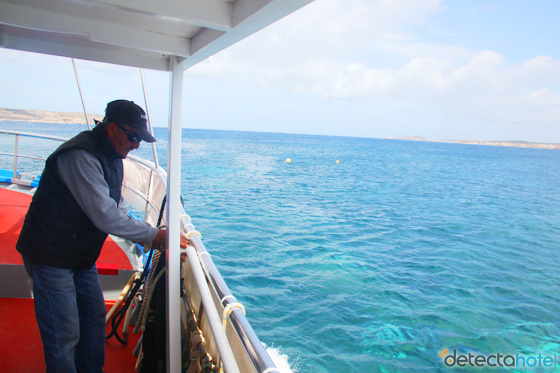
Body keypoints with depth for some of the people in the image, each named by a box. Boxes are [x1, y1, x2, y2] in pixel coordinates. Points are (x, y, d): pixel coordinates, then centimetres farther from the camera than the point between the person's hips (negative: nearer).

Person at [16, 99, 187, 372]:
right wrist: (153, 235, -22)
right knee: (65, 334, -3)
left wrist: (149, 237, -3)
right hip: (50, 255, -9)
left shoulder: (112, 157, 7)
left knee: (95, 315, 18)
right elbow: (104, 215, -30)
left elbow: (118, 208, 11)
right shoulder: (80, 156, -25)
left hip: (81, 255, 10)